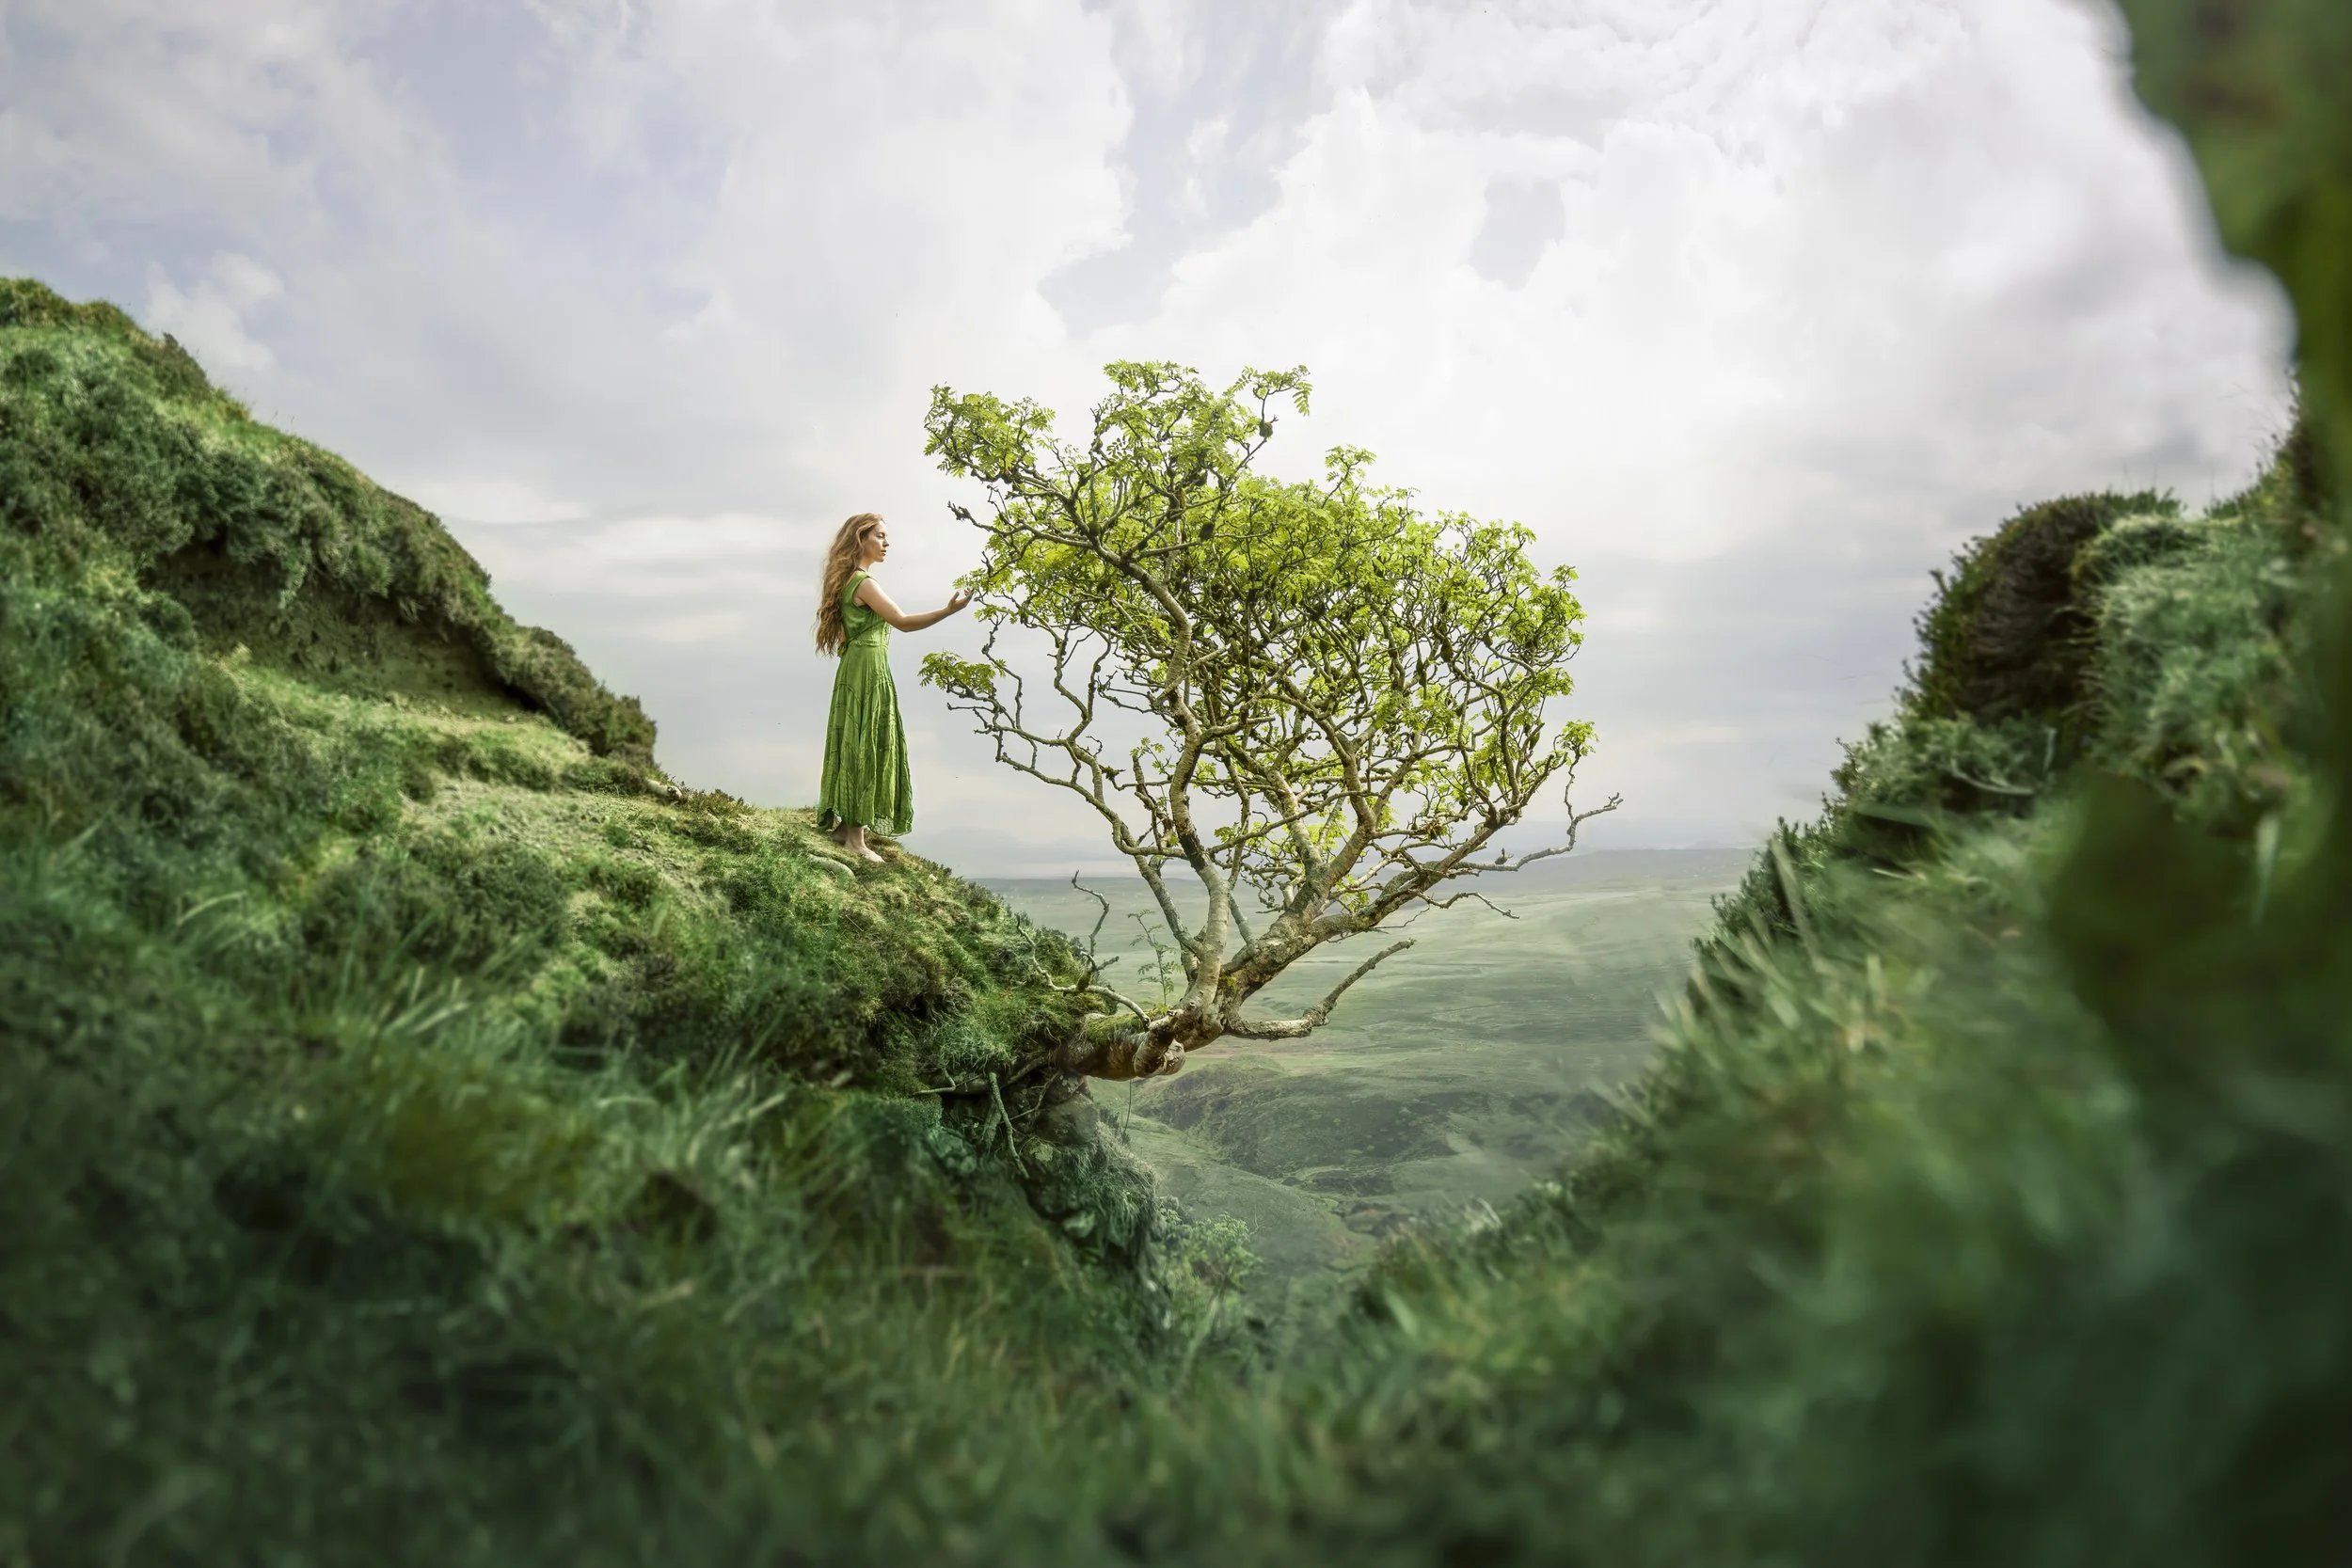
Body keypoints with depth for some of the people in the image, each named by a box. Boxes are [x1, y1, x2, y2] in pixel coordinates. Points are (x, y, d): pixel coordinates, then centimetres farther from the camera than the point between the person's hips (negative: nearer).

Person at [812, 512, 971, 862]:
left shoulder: (851, 580, 16)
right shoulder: (863, 582, -15)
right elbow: (902, 621, -23)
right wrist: (949, 610, -30)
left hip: (858, 669, 10)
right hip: (868, 671, -10)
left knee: (855, 746, 13)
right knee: (865, 748, -7)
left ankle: (844, 825, 20)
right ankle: (855, 837, -3)